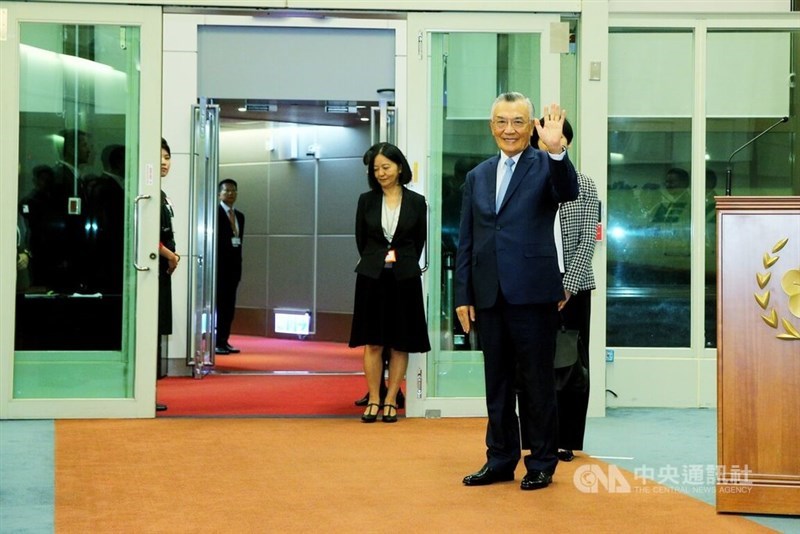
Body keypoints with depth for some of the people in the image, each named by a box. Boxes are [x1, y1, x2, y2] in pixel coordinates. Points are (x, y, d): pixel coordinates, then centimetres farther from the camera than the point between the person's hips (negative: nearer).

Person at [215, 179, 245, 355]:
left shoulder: (239, 216, 16)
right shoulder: (214, 213, -6)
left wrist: (238, 264, 10)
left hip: (233, 266, 7)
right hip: (219, 265, -7)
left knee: (229, 305, 7)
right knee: (219, 304, -5)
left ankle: (224, 341, 12)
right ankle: (216, 342, -1)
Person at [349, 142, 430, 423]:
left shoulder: (416, 202, 0)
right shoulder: (367, 200, 3)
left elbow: (419, 241, 7)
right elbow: (361, 240, 10)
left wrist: (403, 264, 10)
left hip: (404, 278, 0)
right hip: (372, 276, 1)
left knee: (400, 344, 3)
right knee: (372, 343, 1)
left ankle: (391, 401, 10)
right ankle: (373, 400, 8)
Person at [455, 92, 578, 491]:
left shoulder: (545, 166, 0)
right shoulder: (477, 176, 14)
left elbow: (568, 192, -23)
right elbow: (466, 241, 13)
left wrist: (556, 149, -39)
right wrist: (463, 295, 8)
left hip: (532, 292, -5)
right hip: (488, 294, 5)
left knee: (538, 381, 3)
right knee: (497, 382, 12)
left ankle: (541, 464, 14)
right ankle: (500, 460, 23)